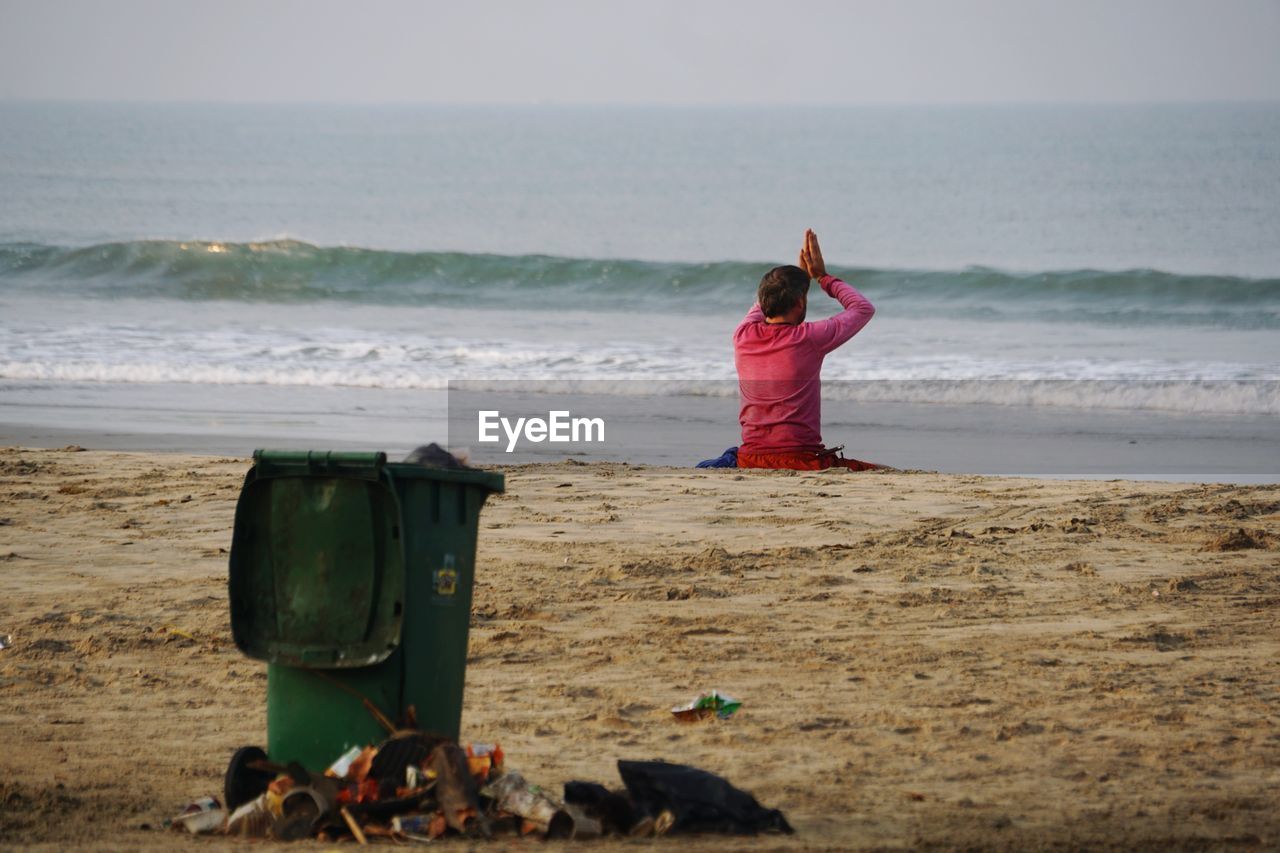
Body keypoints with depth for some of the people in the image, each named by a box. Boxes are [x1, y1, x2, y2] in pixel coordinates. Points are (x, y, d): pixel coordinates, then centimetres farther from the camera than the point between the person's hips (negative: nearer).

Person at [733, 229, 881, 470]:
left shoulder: (743, 336, 2)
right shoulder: (809, 338, -10)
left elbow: (763, 302, 30)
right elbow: (864, 308, 9)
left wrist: (801, 273, 30)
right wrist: (823, 277, 19)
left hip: (749, 460, 5)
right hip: (801, 463, -5)